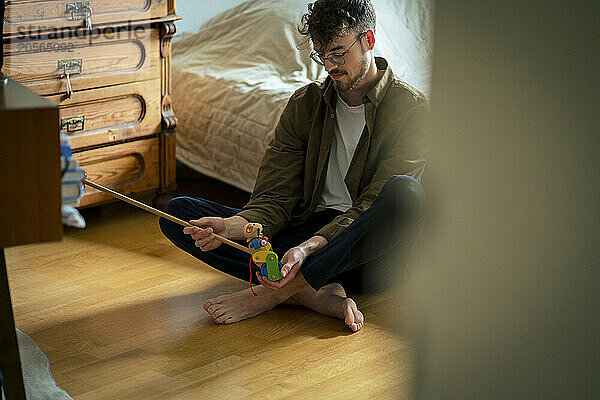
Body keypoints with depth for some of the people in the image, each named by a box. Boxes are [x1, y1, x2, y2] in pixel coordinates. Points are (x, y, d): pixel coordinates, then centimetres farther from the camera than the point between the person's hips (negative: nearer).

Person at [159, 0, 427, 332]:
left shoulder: (411, 109, -7)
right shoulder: (304, 104, 8)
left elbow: (374, 204, -17)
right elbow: (275, 198, 1)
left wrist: (309, 248, -34)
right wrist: (231, 227, -23)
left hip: (366, 253, -4)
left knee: (406, 192, -39)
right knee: (178, 211, -12)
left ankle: (272, 294, -31)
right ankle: (318, 294, -30)